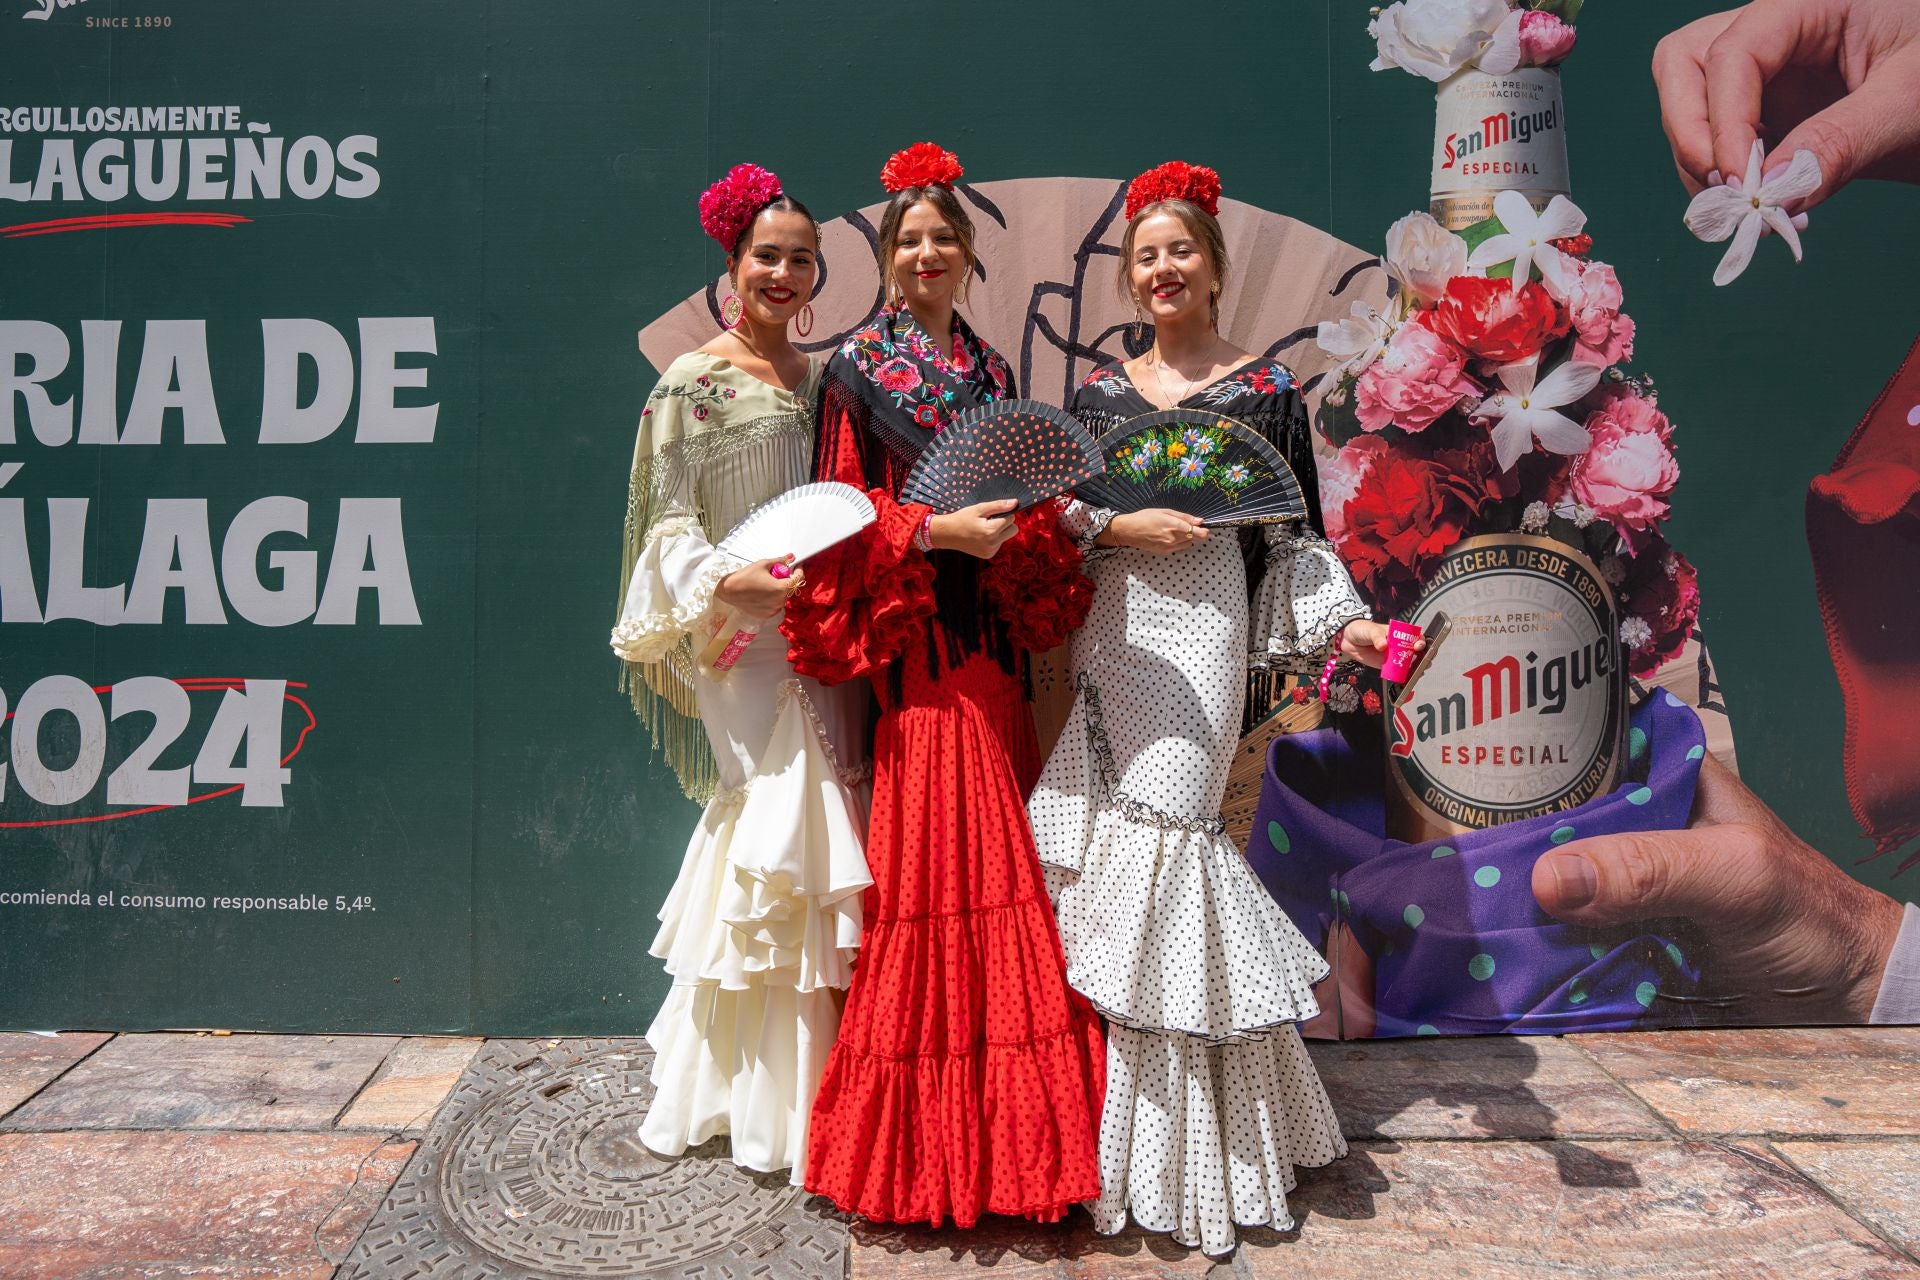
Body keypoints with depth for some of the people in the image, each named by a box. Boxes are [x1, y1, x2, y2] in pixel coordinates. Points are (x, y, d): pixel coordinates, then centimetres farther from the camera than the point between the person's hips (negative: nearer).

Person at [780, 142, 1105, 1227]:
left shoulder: (991, 370, 17)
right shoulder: (859, 367, 1)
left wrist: (1027, 526, -3)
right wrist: (938, 531, -17)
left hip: (990, 627, 6)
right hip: (914, 630, -5)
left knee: (995, 841, 7)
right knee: (941, 841, -6)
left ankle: (1001, 1103, 20)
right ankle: (935, 1132, 8)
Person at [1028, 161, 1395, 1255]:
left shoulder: (1265, 387, 5)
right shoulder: (1100, 390, 14)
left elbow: (1292, 534, 2)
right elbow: (1057, 516, 7)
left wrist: (1344, 623, -12)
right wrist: (1123, 527, -12)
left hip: (1202, 629, -3)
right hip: (1112, 628, 4)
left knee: (1160, 821, -9)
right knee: (1110, 826, 0)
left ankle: (1188, 1152, 9)